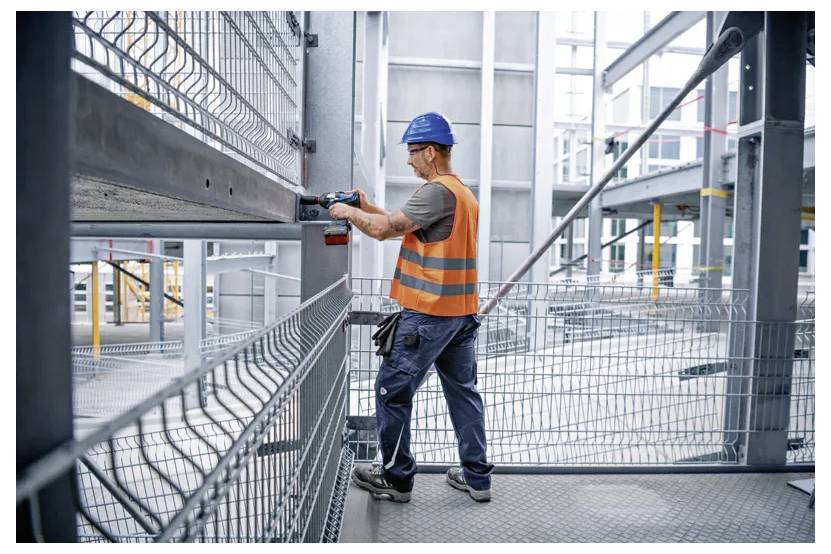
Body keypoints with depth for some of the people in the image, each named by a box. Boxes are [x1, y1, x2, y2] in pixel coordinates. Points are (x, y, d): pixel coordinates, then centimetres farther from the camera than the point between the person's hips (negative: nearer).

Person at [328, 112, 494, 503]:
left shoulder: (437, 191, -15)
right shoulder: (464, 192, 16)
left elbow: (384, 229, -19)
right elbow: (405, 227, 17)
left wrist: (350, 212, -2)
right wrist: (368, 208, 10)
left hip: (428, 313, -10)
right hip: (462, 311, 10)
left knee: (393, 391, 4)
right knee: (463, 392, 14)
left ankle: (396, 478, 16)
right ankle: (477, 477, 23)